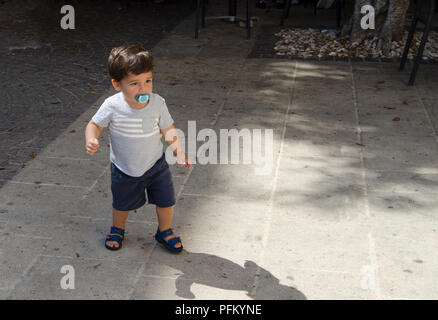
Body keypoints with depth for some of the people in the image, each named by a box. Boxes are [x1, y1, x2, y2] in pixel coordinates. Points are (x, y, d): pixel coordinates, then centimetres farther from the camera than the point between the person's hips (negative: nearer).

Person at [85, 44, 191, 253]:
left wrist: (178, 150, -19)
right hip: (123, 169, 0)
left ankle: (164, 232, 39)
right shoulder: (112, 106, -23)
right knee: (122, 204, 21)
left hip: (155, 165, 0)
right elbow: (94, 124, -8)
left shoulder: (157, 103, -19)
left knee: (166, 201, 9)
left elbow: (168, 130, -7)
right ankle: (117, 230, 53)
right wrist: (90, 141, -28)